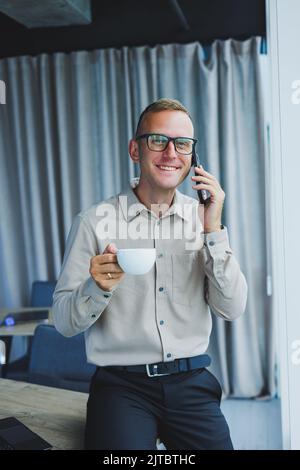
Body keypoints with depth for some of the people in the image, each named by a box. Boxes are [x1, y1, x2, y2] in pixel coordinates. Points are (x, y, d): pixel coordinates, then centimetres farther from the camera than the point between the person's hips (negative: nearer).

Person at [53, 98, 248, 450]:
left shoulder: (202, 217, 4)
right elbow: (65, 322, -4)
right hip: (122, 385, -3)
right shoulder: (94, 222, -5)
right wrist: (98, 287, -24)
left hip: (191, 382, 3)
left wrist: (213, 230, -11)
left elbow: (232, 310, -2)